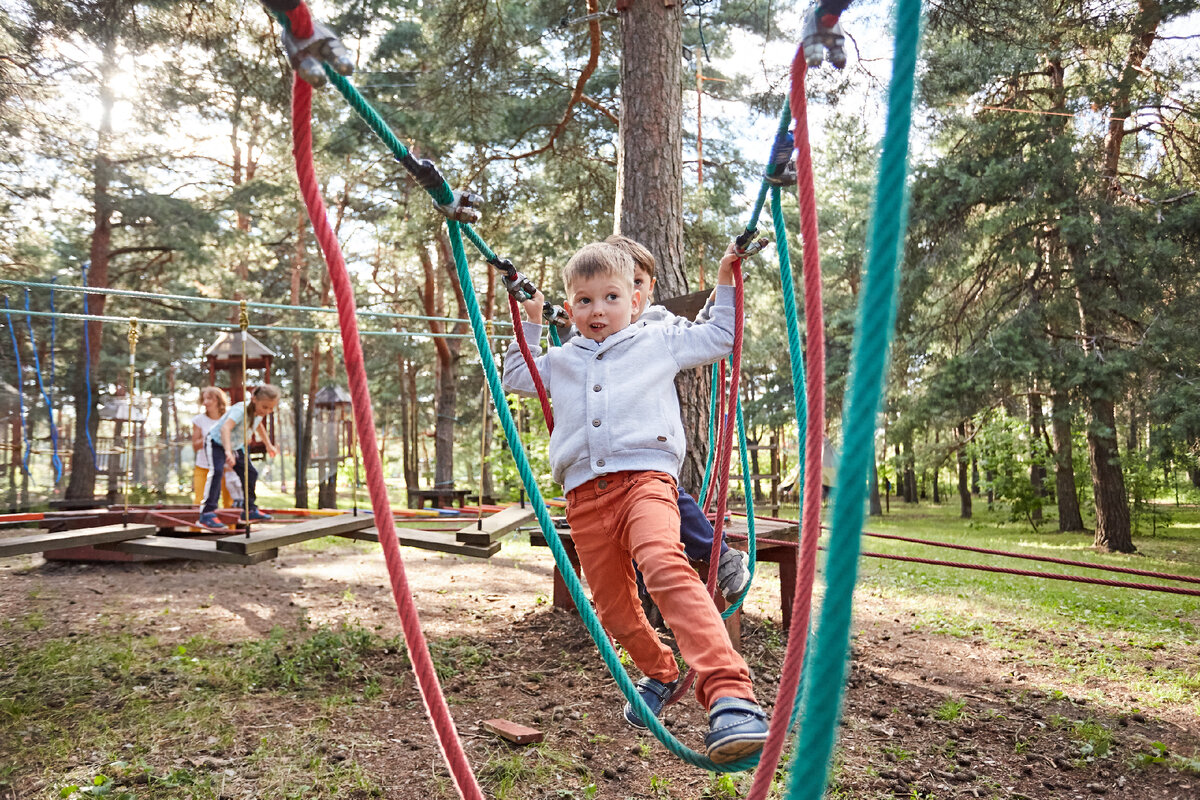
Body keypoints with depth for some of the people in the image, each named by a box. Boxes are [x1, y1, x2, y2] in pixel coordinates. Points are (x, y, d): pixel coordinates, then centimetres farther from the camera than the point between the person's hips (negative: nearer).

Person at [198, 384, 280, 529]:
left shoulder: (260, 412, -10)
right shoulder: (241, 410, -36)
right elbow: (225, 428, -53)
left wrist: (268, 445, 22)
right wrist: (228, 452, -65)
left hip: (236, 446, 8)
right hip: (217, 442, -8)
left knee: (250, 473, 11)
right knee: (217, 472, -28)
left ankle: (250, 511, 27)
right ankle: (207, 513, -29)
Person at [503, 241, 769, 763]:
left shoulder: (659, 342, 17)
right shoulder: (561, 361, 26)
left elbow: (721, 338, 27)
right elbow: (515, 377, 41)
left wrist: (725, 285, 23)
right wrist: (529, 325, 33)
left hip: (645, 476, -4)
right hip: (584, 494, 5)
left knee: (664, 566, -33)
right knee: (614, 608, 7)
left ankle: (730, 695, -42)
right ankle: (658, 673, 37)